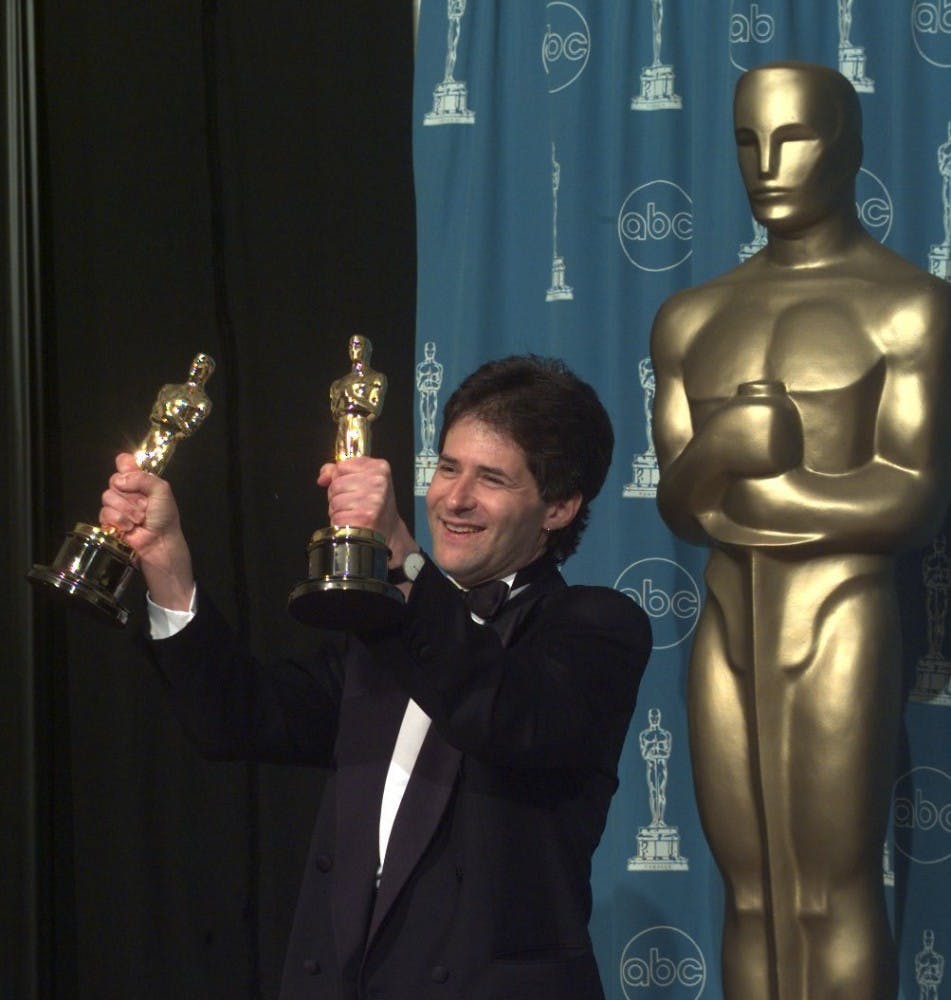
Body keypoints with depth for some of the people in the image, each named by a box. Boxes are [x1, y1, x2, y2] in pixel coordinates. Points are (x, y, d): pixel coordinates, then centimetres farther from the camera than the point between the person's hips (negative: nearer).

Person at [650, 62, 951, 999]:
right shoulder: (693, 317, 13)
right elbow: (675, 503, 8)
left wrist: (738, 491, -6)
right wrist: (718, 450, -15)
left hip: (840, 624, -5)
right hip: (726, 629, 5)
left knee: (833, 892, -3)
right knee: (751, 894, 8)